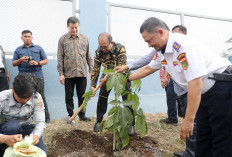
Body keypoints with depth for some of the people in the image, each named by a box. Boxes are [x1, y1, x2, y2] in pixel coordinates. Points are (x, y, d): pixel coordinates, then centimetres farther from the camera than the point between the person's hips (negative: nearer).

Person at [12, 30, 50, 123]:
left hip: (37, 76, -1)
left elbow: (45, 61, 11)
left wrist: (37, 62, -9)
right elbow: (13, 63, 14)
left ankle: (46, 117, 3)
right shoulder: (18, 50, 17)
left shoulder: (39, 48, 15)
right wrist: (20, 60, -7)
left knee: (41, 97, -3)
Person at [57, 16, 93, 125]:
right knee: (69, 96, 7)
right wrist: (61, 73, -6)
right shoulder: (62, 39, 1)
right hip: (68, 73, -2)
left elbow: (88, 56, 12)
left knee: (82, 95, 10)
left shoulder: (84, 39, 8)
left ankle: (82, 114, 23)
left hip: (82, 73, 2)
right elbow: (60, 58, 0)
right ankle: (70, 115, 20)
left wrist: (91, 70, 6)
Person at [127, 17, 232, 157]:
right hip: (206, 93, 10)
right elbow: (148, 68, 24)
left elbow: (195, 83, -30)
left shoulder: (183, 45, -25)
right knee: (203, 141, 15)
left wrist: (188, 120, -27)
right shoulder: (162, 51, 5)